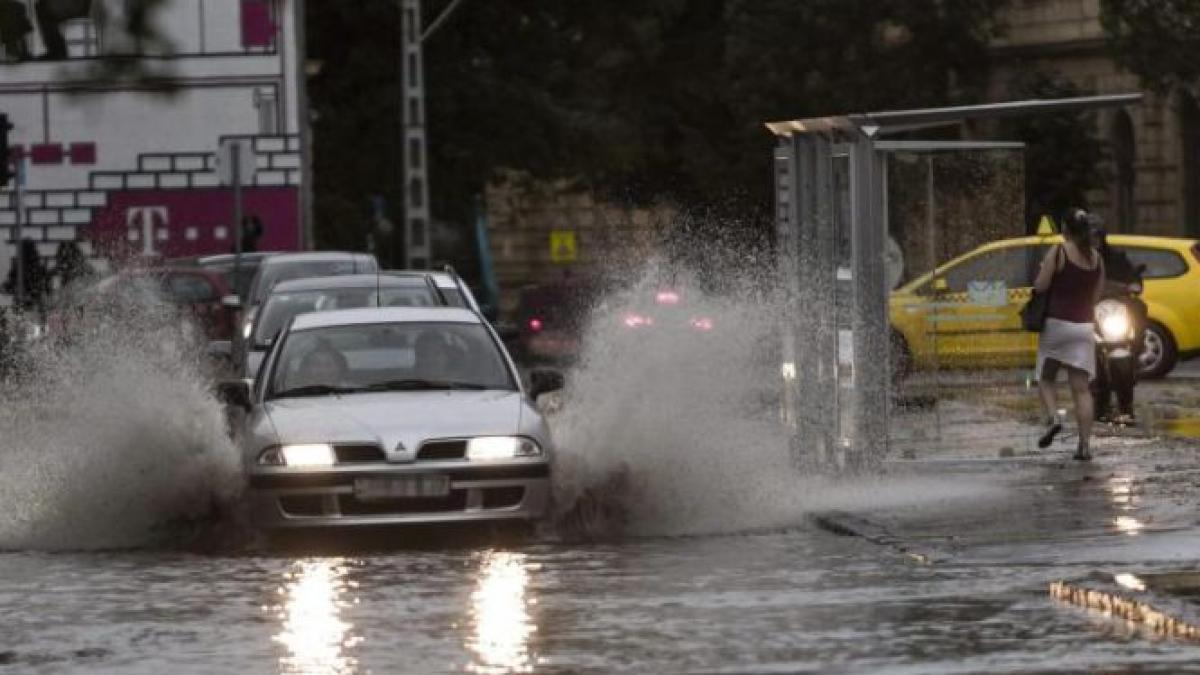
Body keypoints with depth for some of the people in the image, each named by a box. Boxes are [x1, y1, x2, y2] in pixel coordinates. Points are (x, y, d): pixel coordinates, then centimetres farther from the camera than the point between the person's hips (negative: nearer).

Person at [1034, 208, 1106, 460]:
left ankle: (1052, 417, -12)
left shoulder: (1057, 252, -8)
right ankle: (1085, 444, -5)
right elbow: (1096, 295, 10)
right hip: (1084, 325, 3)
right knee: (1081, 388, 2)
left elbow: (1040, 286, -11)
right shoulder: (1096, 258, 5)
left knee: (1045, 378, 14)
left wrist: (1042, 270, 8)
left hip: (1056, 323, -3)